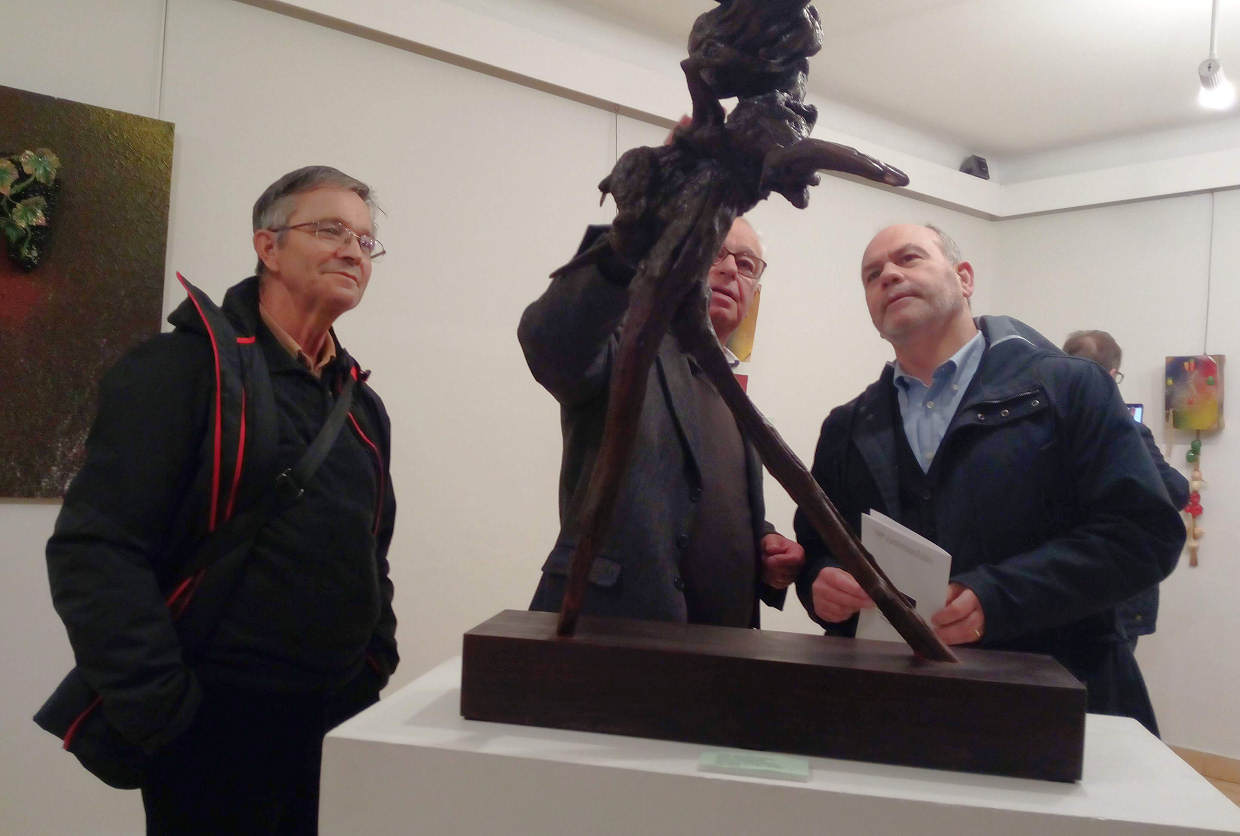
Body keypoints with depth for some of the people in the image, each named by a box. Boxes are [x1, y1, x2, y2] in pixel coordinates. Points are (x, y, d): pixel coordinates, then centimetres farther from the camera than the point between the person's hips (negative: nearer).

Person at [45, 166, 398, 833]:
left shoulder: (361, 403, 11)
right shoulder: (181, 370, -11)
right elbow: (94, 551, -18)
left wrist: (376, 659, 11)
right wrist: (158, 707, -19)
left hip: (344, 718, 7)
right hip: (219, 725, -7)